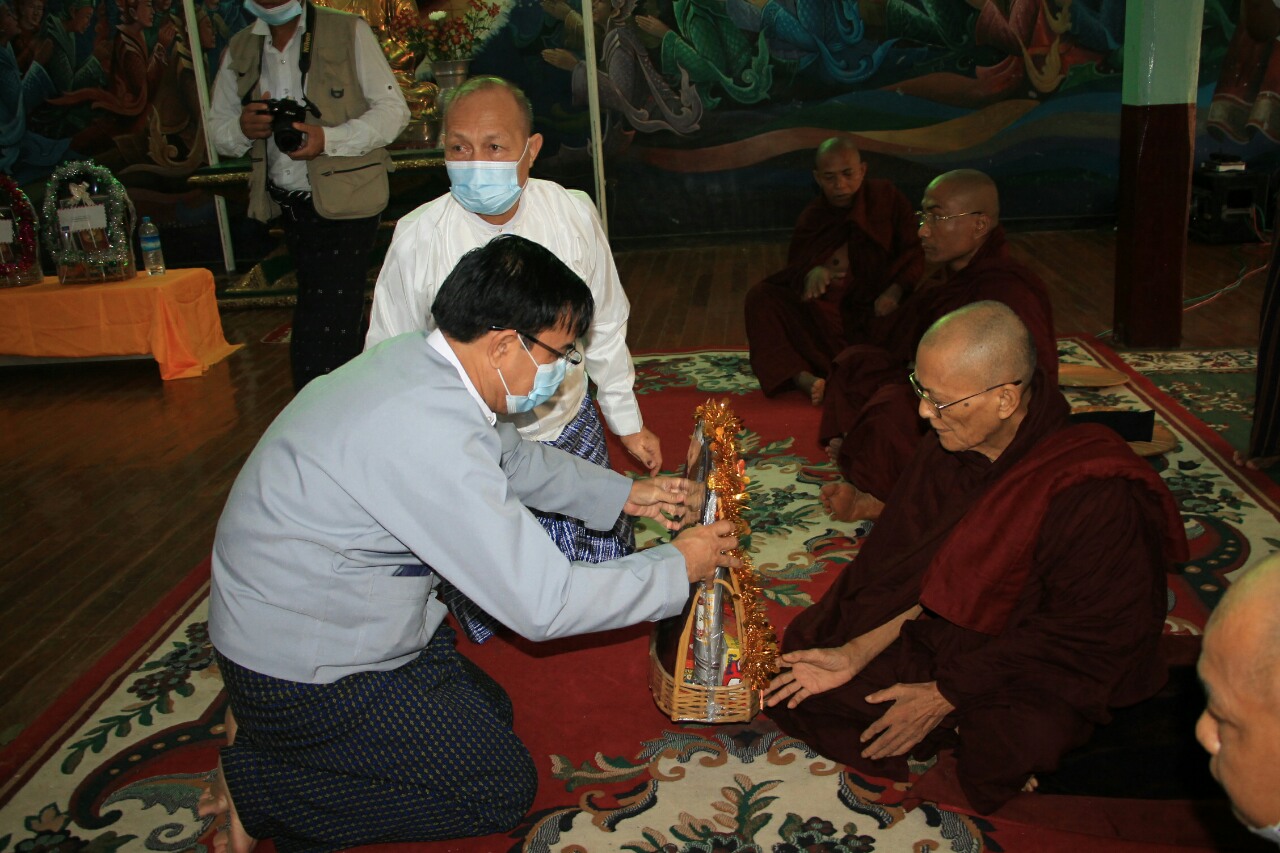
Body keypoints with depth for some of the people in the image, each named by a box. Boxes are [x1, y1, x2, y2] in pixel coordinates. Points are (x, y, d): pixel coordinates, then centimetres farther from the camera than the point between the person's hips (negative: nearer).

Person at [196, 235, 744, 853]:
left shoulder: (420, 361, -4)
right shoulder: (430, 434, -34)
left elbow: (512, 457, 17)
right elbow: (543, 605, -27)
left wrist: (623, 493, 12)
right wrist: (679, 567, -14)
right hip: (300, 673, -9)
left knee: (489, 711, 19)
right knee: (503, 786, 1)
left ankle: (268, 727, 17)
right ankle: (259, 783, 3)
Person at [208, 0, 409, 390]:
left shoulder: (348, 32, -4)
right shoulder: (240, 49, 11)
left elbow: (393, 108, -9)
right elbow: (217, 127, 13)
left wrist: (329, 138, -23)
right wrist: (242, 129, -12)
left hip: (344, 201, -5)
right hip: (288, 205, 6)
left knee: (318, 336, -12)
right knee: (341, 321, 17)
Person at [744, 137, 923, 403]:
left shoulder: (885, 196, 5)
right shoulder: (814, 216, 12)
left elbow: (914, 250, -1)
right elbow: (795, 264, 10)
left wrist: (896, 290, -20)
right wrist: (810, 273, -16)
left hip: (873, 307, -3)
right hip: (821, 309, 3)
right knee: (760, 296, -20)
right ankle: (802, 377, -38)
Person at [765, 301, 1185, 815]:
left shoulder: (1095, 493, -27)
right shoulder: (950, 446, -8)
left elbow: (1079, 635, -21)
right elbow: (915, 575, -1)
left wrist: (945, 695, -19)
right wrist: (854, 654, -12)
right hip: (944, 642, 6)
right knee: (798, 685, -7)